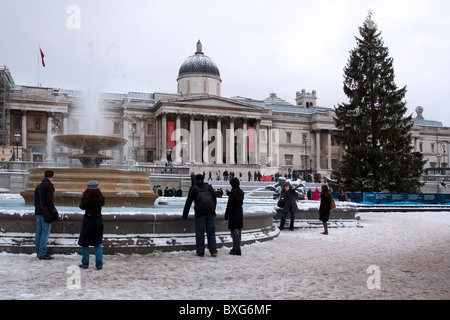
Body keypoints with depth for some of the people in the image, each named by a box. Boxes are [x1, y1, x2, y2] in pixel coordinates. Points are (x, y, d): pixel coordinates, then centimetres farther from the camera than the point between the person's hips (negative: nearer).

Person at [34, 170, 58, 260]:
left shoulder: (39, 186, 16)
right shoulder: (49, 185, -11)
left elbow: (35, 200, 19)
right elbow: (49, 200, -17)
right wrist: (53, 211, -14)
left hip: (38, 211, 9)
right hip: (45, 212, -9)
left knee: (39, 232, 12)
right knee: (45, 232, -6)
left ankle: (38, 252, 18)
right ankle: (42, 253, -7)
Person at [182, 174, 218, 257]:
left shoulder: (193, 189, 2)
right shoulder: (209, 187, 12)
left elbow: (188, 202, 2)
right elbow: (215, 200, 18)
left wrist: (185, 214, 9)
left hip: (200, 214, -3)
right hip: (210, 213, 3)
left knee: (200, 232, 3)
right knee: (211, 232, 8)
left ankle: (200, 252, 4)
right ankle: (213, 251, 7)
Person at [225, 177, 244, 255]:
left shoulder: (233, 193, -18)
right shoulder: (241, 192, 6)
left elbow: (229, 206, -18)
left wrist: (226, 216, -11)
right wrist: (229, 193, 36)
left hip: (233, 215, -8)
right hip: (240, 214, 8)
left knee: (234, 233, -2)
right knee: (238, 233, 16)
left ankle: (236, 250, 1)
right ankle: (236, 248, 26)